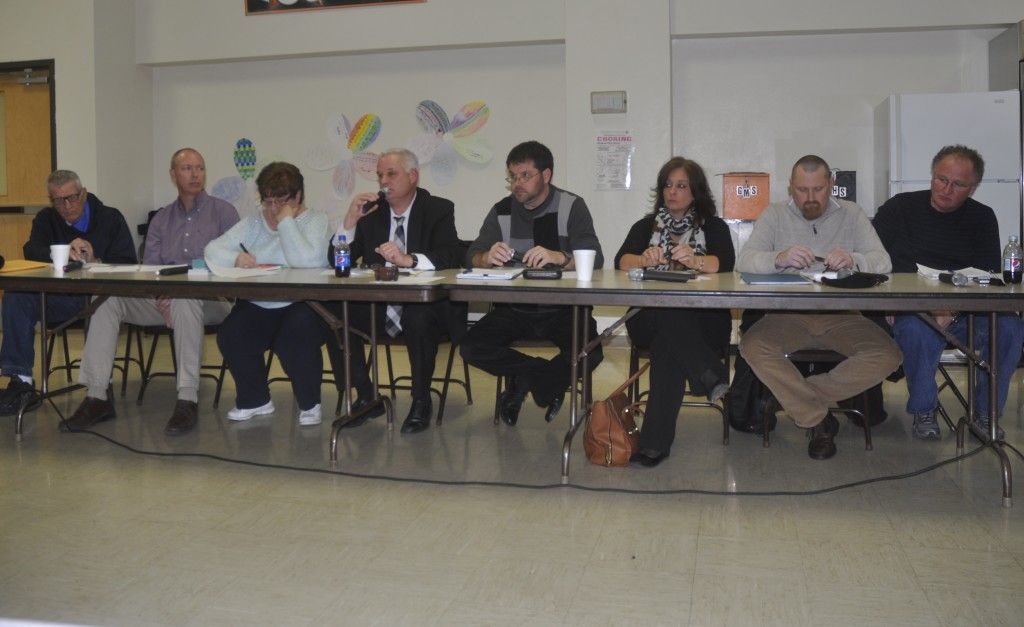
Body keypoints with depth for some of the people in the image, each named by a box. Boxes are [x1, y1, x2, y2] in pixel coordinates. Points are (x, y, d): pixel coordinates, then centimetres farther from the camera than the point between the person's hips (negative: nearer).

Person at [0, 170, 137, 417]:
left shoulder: (110, 218, 5)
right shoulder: (46, 219, 15)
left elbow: (128, 266, -4)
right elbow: (31, 251, -5)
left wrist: (95, 263, -22)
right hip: (60, 300, 4)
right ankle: (21, 381, -21)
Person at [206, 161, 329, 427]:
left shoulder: (315, 220, 1)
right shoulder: (253, 223, 15)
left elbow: (308, 261, -19)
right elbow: (212, 250, 7)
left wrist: (286, 222, -12)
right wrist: (236, 258, -14)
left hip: (300, 307, -4)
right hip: (257, 308, 4)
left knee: (296, 333, -34)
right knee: (229, 335, -21)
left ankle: (309, 403, -7)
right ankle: (255, 400, 7)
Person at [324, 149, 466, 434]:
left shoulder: (439, 209, 0)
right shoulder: (371, 210, 10)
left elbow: (452, 257, -17)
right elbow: (337, 260, 6)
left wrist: (408, 259, -33)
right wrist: (351, 220, -10)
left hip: (424, 306, -4)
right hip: (378, 304, 4)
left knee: (418, 319, -36)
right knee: (334, 313, -20)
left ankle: (421, 401, -14)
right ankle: (366, 397, -5)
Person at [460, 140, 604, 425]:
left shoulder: (571, 207, -1)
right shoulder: (502, 211, 8)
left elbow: (594, 260, -12)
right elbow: (472, 257, 1)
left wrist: (559, 257, -34)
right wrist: (488, 257, -24)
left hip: (561, 308, -2)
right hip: (513, 310, 3)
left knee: (589, 353, -28)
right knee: (471, 347, -20)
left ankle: (525, 381, 2)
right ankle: (549, 378, -1)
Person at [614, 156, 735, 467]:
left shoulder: (713, 226, 17)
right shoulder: (646, 226, 22)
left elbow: (725, 264, -6)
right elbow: (621, 261, 1)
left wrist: (694, 261, -29)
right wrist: (644, 260, -24)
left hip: (702, 323, -1)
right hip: (649, 321, 1)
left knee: (667, 345, -35)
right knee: (668, 315, -36)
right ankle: (712, 376, -38)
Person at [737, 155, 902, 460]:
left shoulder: (851, 214, 8)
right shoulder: (775, 215, 6)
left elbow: (883, 263, -1)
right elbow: (743, 262, -7)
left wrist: (853, 260, -26)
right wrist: (779, 258, -30)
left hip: (841, 315, 1)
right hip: (787, 314, -1)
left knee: (887, 355, -23)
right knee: (752, 346, -30)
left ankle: (788, 395, -11)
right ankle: (820, 421, -14)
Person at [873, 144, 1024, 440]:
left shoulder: (982, 218, 11)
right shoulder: (900, 208, 6)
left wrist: (952, 312, -18)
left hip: (966, 312, 3)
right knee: (916, 329, -36)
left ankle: (985, 413, -5)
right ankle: (923, 412, -12)